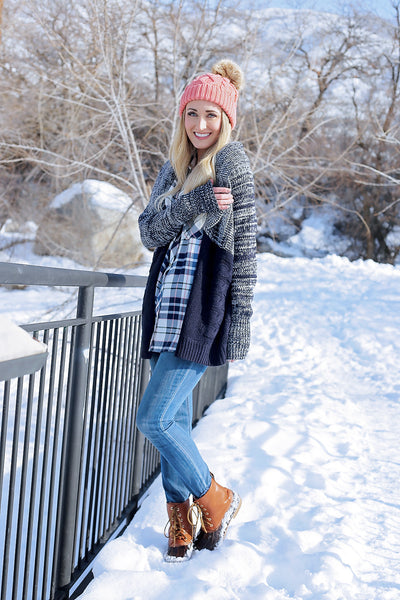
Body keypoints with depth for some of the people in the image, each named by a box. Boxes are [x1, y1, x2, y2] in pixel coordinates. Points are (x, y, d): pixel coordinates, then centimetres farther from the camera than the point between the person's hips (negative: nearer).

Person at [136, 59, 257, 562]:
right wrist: (191, 204, -15)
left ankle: (215, 500, 12)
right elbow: (149, 233, 3)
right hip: (167, 308, 7)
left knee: (154, 417, -10)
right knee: (176, 418, 10)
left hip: (204, 312, -7)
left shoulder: (232, 164, -4)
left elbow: (244, 246, -7)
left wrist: (241, 321, -10)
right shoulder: (174, 169, 15)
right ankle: (181, 524, 23)